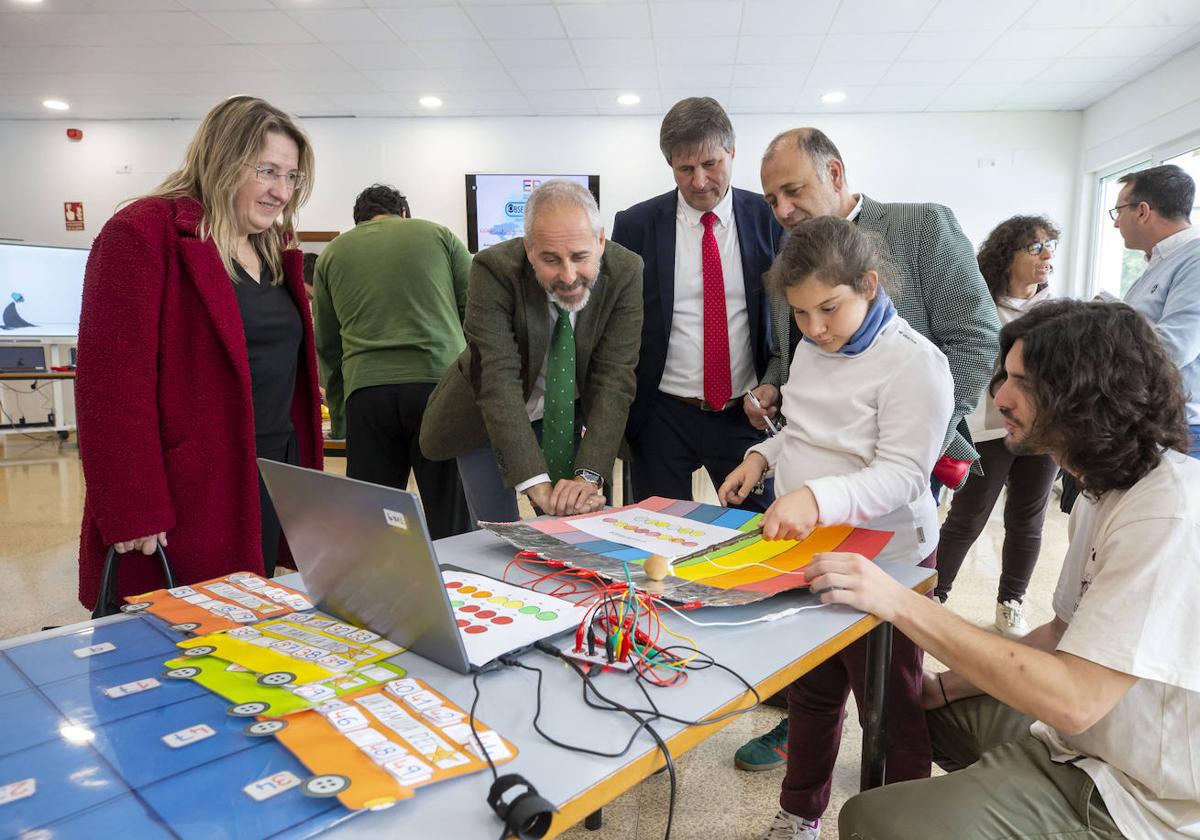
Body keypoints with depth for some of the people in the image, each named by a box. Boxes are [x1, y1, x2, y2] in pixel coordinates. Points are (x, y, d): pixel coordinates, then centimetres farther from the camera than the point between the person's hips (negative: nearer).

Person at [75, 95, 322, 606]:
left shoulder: (274, 249, 14)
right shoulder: (143, 234, -11)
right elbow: (113, 383, -17)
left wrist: (304, 473, 13)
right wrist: (132, 513, -19)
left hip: (272, 485, 7)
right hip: (187, 499, -7)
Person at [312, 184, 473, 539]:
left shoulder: (332, 253, 19)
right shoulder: (438, 235, 14)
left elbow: (327, 346, 21)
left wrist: (339, 418, 28)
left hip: (365, 392, 2)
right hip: (439, 382, -2)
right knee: (451, 523, 1)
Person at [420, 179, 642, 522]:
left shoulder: (624, 272, -21)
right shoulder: (494, 269, -28)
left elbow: (614, 379, -24)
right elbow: (497, 380, -34)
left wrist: (588, 477, -34)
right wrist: (536, 484, -41)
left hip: (568, 414, 2)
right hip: (487, 418, -2)